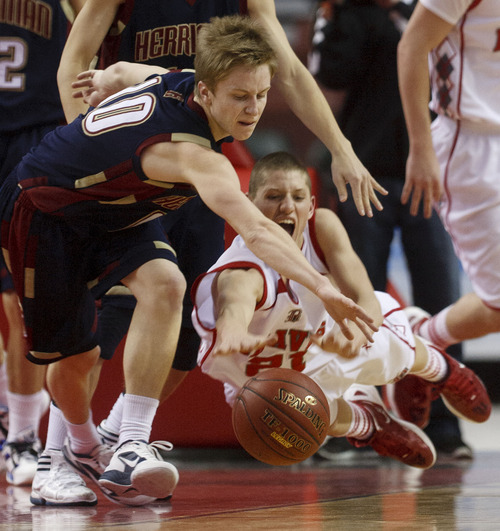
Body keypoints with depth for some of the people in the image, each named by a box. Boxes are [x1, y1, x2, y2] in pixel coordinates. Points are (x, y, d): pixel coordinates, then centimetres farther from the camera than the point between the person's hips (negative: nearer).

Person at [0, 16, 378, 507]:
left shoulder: (174, 81, -14)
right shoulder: (193, 153, -40)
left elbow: (117, 73, 8)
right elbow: (253, 230, -55)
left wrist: (107, 80, 30)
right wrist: (321, 287, -65)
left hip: (113, 216, 8)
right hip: (42, 211, -7)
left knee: (165, 284, -22)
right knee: (74, 354, 1)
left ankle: (131, 448, -26)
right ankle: (81, 447, 37)